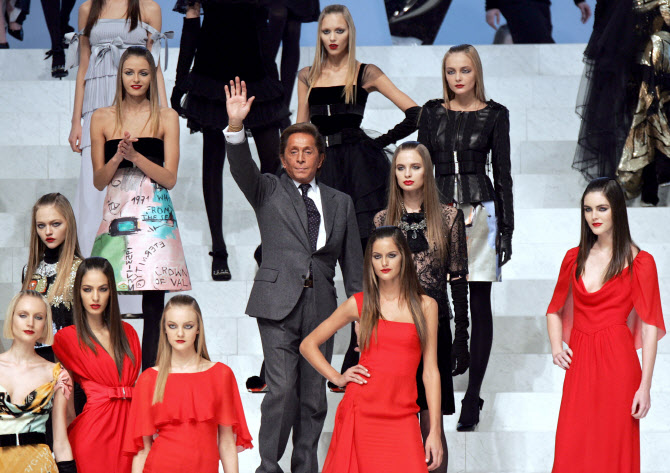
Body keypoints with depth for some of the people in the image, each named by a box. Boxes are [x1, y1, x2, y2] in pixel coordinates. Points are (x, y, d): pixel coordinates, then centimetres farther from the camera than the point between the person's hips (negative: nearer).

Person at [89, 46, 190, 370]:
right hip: (117, 214, 1)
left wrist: (135, 155, -12)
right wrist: (119, 155, -9)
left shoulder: (166, 117, 8)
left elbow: (170, 177, 2)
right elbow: (99, 180, 9)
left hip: (155, 217, -1)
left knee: (154, 302, -5)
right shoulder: (102, 118, 11)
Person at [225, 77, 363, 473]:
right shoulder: (269, 191, 9)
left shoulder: (340, 203, 16)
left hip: (321, 306, 3)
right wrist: (236, 126, -28)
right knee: (282, 388, -13)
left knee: (314, 395, 6)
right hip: (279, 304, -3)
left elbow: (352, 261, 16)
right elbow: (242, 169, -11)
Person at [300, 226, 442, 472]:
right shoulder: (360, 304, 7)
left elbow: (430, 371, 6)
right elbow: (308, 345, 15)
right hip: (361, 413, 0)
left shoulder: (425, 306, 8)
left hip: (402, 417, 0)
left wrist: (435, 431, 1)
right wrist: (338, 378, 2)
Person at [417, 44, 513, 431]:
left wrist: (507, 229, -2)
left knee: (479, 305, 0)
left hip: (481, 213, -2)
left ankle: (472, 398, 5)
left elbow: (503, 172, 2)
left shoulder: (495, 115, 2)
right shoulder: (432, 112, 8)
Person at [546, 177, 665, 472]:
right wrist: (556, 348, 4)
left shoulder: (638, 262, -4)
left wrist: (645, 387, -13)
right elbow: (555, 311, 23)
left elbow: (649, 327, -8)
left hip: (617, 364, -4)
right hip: (579, 364, 4)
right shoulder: (574, 258, 11)